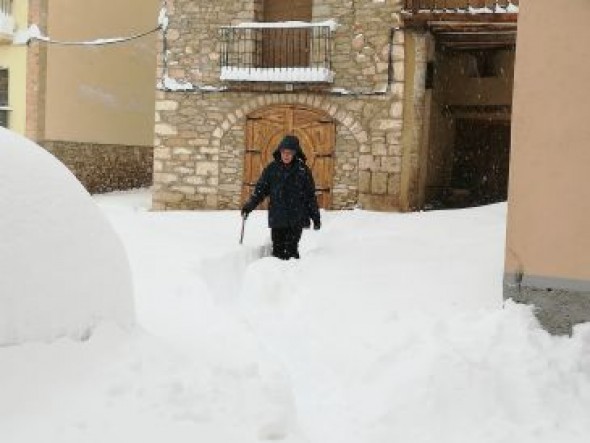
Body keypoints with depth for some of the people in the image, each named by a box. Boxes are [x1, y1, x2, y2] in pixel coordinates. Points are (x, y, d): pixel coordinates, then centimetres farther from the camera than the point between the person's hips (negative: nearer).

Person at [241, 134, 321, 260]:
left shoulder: (302, 170, 2)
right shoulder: (272, 168, 4)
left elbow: (310, 195, 6)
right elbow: (260, 189, 8)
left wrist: (315, 217, 7)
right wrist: (249, 206, -6)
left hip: (296, 220, -2)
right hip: (276, 219, 2)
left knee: (291, 250, -10)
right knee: (277, 251, 4)